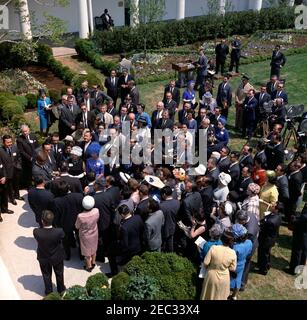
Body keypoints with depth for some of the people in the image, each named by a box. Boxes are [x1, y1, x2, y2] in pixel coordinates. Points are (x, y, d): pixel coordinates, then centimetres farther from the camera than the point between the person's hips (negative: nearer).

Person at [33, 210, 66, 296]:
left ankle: (49, 292, 51)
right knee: (59, 274, 29)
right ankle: (61, 290, 53)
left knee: (46, 275, 29)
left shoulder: (36, 232, -35)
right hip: (57, 257, 0)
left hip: (43, 258, 0)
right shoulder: (59, 232, -37)